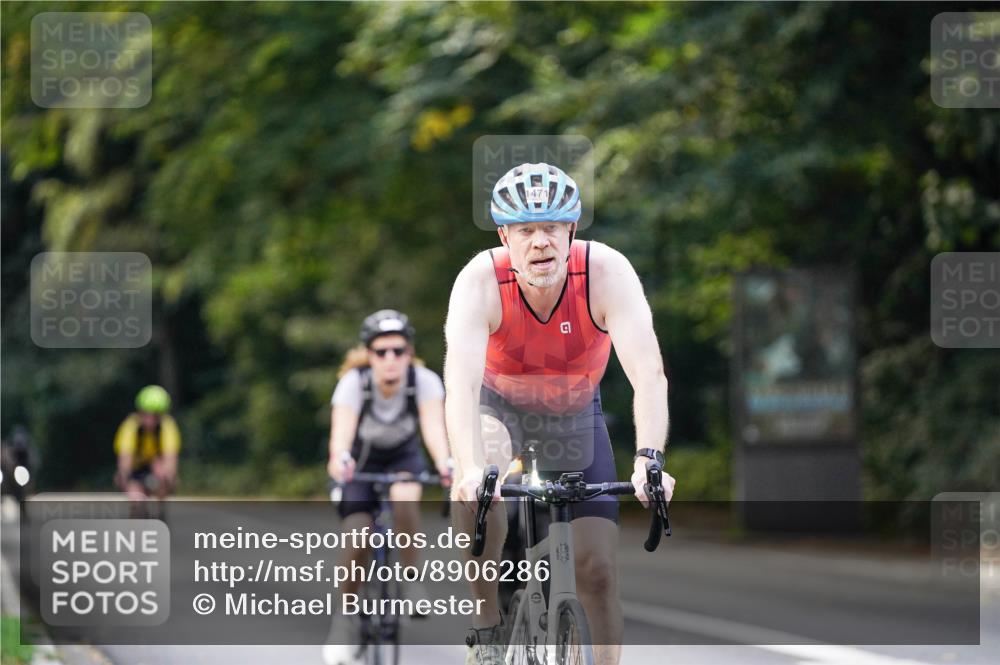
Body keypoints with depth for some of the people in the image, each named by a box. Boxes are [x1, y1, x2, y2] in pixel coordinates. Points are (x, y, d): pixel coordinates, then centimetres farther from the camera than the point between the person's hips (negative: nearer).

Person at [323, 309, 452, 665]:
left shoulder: (425, 381, -26)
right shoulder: (354, 383, -28)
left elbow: (433, 425, -40)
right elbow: (342, 428, -42)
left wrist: (445, 463, -60)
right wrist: (339, 459, -65)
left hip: (403, 458, 0)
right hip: (362, 462, 0)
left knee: (405, 498, -34)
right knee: (357, 546, -13)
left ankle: (410, 579, -16)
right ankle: (344, 620, 8)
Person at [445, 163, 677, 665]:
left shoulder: (607, 273, -30)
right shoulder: (480, 281, -31)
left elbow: (648, 373, -39)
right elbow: (461, 384, -43)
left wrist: (649, 459, -54)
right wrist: (472, 470, -59)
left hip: (576, 416, 1)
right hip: (500, 407, -1)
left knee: (597, 568, -6)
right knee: (474, 488, -34)